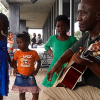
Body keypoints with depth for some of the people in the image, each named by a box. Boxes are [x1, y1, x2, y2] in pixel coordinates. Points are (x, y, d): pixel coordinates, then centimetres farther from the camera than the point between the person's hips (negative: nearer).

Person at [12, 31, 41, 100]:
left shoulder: (33, 53, -7)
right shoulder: (17, 53, -3)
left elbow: (39, 61, 7)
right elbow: (14, 60, 16)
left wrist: (36, 70, -1)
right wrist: (15, 68, 2)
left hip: (30, 76, -1)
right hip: (20, 76, 1)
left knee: (35, 94, 0)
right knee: (21, 93, 12)